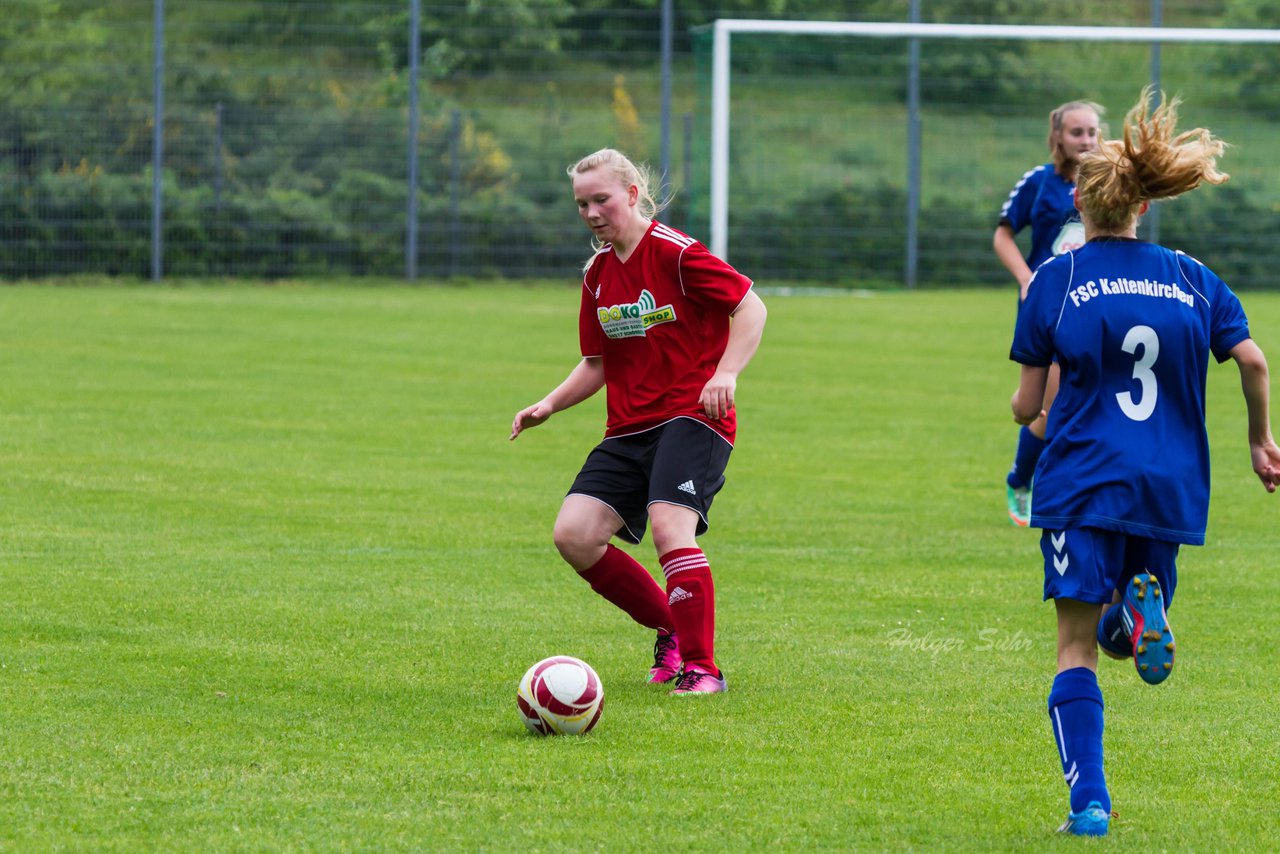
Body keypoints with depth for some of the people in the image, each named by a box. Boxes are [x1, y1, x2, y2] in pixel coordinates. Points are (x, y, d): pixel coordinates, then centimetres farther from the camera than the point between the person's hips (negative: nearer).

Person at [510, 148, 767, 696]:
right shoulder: (598, 275, 13)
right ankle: (672, 631, 9)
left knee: (670, 527, -27)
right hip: (628, 430, 7)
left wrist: (726, 373, -24)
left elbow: (750, 307, -11)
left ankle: (702, 668, -18)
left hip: (691, 419, -7)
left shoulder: (674, 253, -10)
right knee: (574, 535, -8)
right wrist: (549, 405, 6)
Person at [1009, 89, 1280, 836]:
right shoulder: (1192, 279, 6)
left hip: (1083, 481, -2)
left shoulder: (1056, 280, -1)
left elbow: (1027, 405, 1)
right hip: (1171, 486, 2)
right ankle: (1143, 605, -15)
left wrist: (1036, 411, 25)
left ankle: (1089, 801, -11)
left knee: (1077, 646, 2)